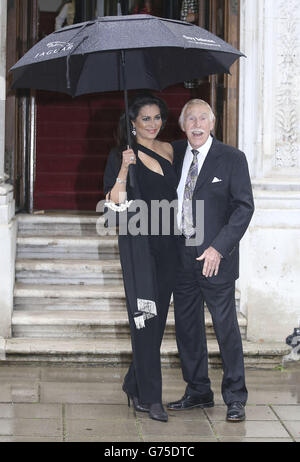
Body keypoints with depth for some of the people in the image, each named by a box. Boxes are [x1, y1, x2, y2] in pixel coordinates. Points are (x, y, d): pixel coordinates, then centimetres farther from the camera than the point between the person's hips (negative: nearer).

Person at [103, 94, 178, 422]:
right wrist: (124, 169, -25)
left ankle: (135, 385, 22)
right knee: (146, 318, -7)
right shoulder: (122, 155, -4)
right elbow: (115, 203, -12)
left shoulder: (168, 150, 11)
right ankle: (149, 397, -4)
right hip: (138, 243, -5)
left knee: (158, 317, 8)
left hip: (167, 243, 6)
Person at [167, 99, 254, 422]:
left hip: (215, 256, -5)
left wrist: (219, 248, -17)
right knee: (186, 326, 11)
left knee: (226, 327, -2)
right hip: (182, 255, 5)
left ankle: (235, 398, 8)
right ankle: (198, 392, 24)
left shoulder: (232, 159, -5)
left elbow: (244, 206, -9)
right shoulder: (175, 154, 8)